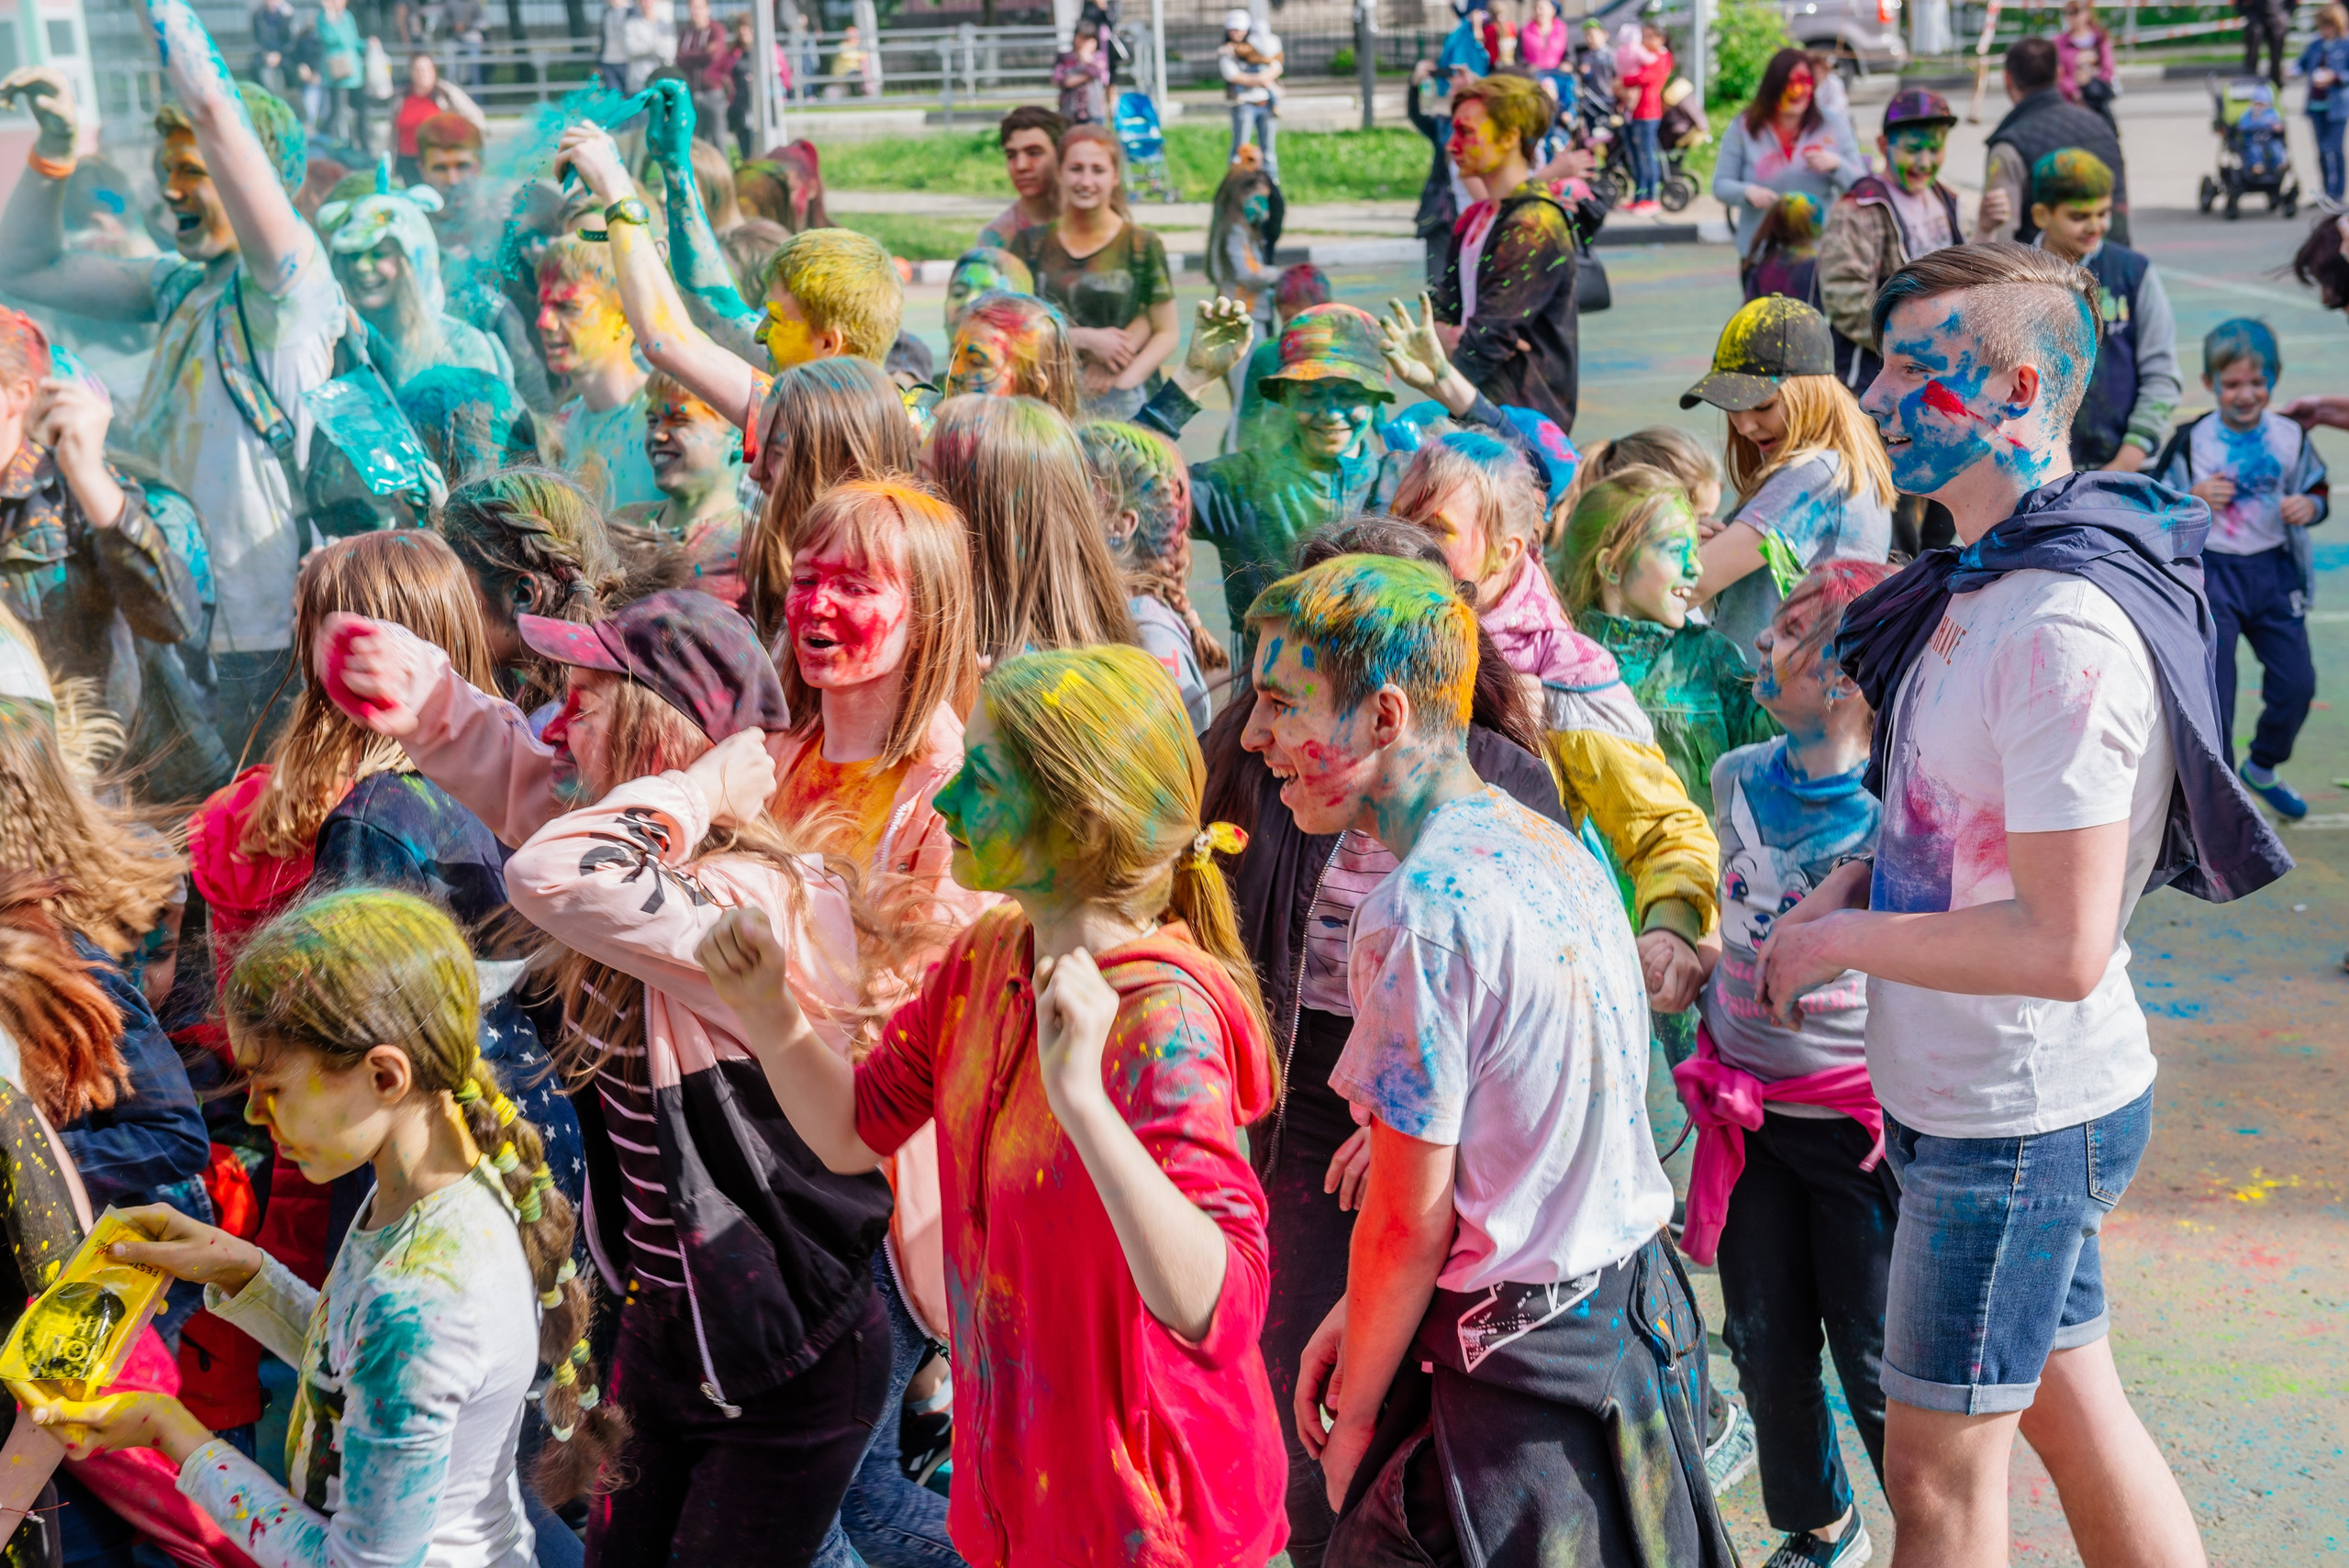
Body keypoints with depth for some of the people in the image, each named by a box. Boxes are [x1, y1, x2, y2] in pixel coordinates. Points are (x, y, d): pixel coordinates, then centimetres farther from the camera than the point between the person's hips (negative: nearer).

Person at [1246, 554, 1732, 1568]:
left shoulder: (1423, 909, -23)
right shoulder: (1554, 848, 5)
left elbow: (1409, 1224, -18)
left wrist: (1356, 1418, -4)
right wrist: (1360, 1315, 13)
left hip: (1518, 1383, -8)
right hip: (1633, 1322, 9)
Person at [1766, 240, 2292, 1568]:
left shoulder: (2066, 629, -25)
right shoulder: (1984, 581, 7)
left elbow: (2062, 943, -27)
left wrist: (1847, 941, -16)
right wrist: (1855, 885, 3)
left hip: (2019, 1115, -9)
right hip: (2001, 1096, 9)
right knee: (2079, 1418, 19)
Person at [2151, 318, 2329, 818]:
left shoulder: (2290, 437, 0)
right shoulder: (2191, 441, -7)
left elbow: (2318, 491, 12)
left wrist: (2309, 506, -11)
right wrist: (2194, 500, -20)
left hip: (2275, 570, 3)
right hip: (2210, 570, -3)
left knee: (2296, 683, 6)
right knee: (2212, 688, -5)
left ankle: (2263, 766, 33)